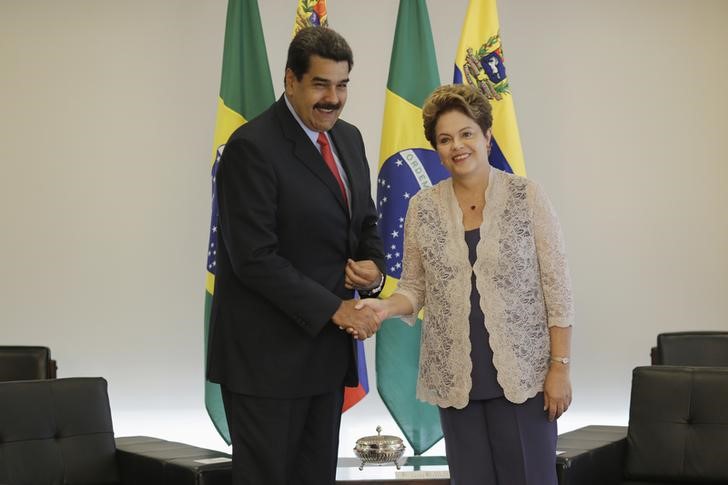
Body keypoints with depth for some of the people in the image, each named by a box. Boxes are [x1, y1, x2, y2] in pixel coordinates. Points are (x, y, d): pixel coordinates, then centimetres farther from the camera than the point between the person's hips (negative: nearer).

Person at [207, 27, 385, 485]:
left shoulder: (348, 139, 9)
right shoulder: (252, 147, -15)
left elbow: (365, 222, 20)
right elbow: (254, 258, -20)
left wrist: (374, 266, -3)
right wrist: (336, 308, -19)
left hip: (327, 347, 7)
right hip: (266, 353, -7)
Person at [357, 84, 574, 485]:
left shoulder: (527, 197, -4)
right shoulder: (422, 207, 4)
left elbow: (556, 288, -4)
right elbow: (415, 287, 9)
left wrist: (560, 367, -8)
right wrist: (387, 307, -13)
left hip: (523, 372, -2)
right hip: (454, 378, 3)